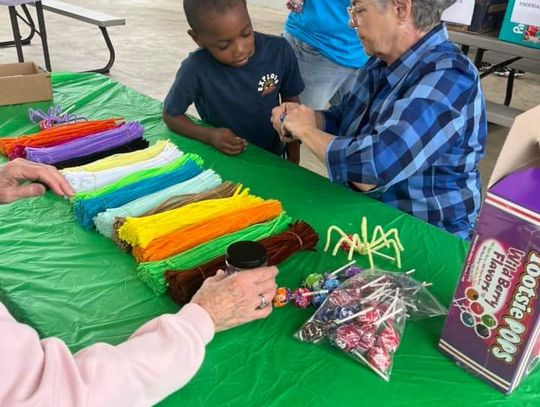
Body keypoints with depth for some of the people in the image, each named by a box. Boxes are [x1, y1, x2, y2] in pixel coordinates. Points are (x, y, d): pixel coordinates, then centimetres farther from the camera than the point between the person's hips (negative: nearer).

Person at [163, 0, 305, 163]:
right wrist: (210, 136, -25)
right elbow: (170, 115, -9)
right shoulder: (196, 70, -24)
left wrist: (293, 165, -1)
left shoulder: (280, 51, -18)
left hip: (271, 157, 1)